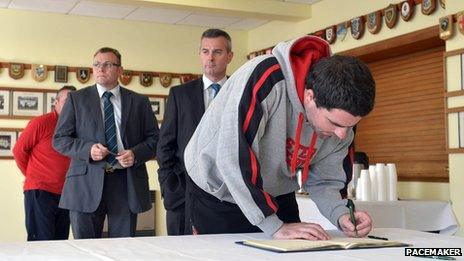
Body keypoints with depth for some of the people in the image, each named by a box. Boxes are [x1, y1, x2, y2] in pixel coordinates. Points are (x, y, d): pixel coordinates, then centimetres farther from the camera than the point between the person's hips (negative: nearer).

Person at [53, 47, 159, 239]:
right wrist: (87, 149, -12)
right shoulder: (77, 99, 9)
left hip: (126, 184, 1)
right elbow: (59, 139, 6)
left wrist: (136, 154, -9)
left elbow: (154, 138, 11)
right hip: (87, 184, -1)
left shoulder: (139, 101, 12)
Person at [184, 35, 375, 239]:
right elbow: (233, 157, -38)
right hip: (216, 198, -4)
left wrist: (341, 215, -23)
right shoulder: (265, 79, -34)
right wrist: (275, 226, -36)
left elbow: (323, 181, -2)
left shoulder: (340, 116, -14)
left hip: (277, 199, 5)